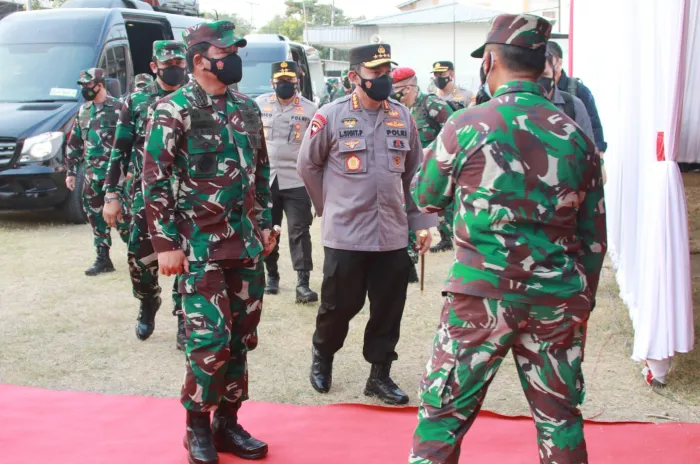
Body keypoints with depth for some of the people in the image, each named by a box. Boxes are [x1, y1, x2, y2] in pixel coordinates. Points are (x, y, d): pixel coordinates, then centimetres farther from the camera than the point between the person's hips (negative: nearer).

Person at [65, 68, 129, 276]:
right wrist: (71, 171, 16)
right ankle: (103, 259, 16)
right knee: (96, 217, 8)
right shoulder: (83, 111, 13)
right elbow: (74, 144, 18)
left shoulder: (117, 108, -7)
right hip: (92, 175, 7)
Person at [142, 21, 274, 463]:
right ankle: (198, 425, 13)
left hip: (246, 244, 6)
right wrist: (166, 243, -13)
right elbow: (155, 179, -10)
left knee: (241, 339, 9)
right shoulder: (174, 109, -8)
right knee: (210, 342, -8)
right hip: (201, 247, -6)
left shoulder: (248, 109, 11)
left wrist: (265, 224, 15)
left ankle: (228, 422, 23)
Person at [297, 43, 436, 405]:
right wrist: (332, 207, 7)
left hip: (393, 236, 4)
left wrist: (422, 222, 10)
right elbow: (307, 166, 4)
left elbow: (414, 173, 13)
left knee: (389, 309, 7)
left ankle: (380, 375, 22)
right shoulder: (330, 116, -6)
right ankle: (322, 356, 33)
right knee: (339, 305, 6)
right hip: (345, 236, -4)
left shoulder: (402, 116, 6)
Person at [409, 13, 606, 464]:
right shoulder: (575, 135, 4)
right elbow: (594, 235, 9)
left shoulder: (467, 126, -7)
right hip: (557, 298, 4)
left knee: (443, 413, 7)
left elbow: (425, 198, 8)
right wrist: (583, 300, 20)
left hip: (482, 293, -3)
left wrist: (435, 153, 26)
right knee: (560, 418, 15)